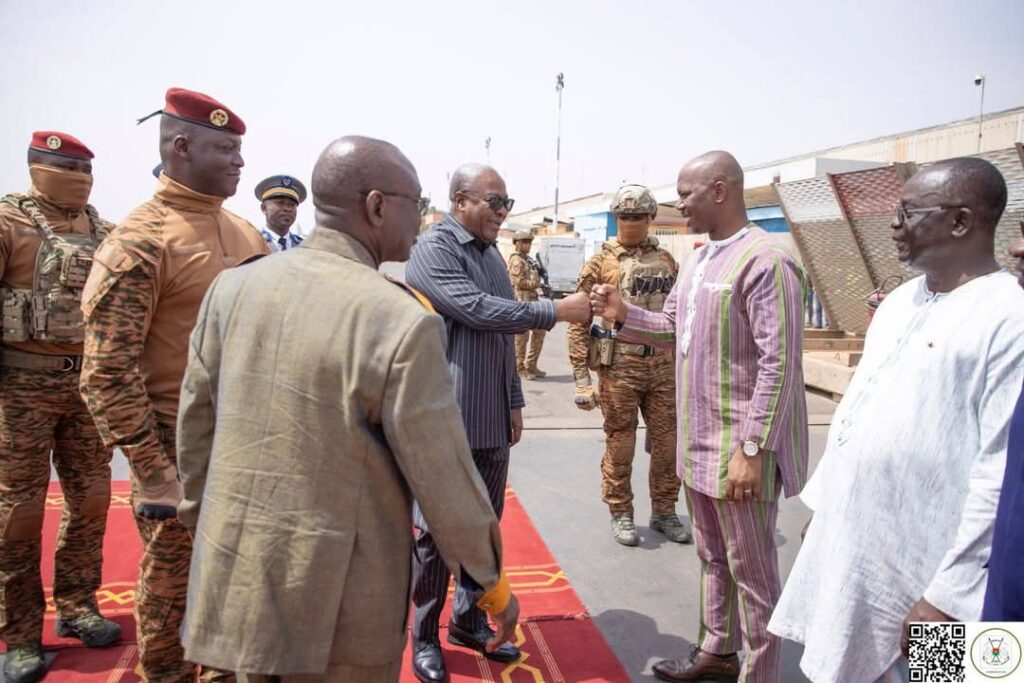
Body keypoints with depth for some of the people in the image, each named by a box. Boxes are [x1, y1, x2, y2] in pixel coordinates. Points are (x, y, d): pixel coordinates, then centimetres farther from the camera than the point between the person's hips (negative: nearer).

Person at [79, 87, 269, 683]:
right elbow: (107, 372, -17)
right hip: (181, 453, -6)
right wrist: (153, 474, -18)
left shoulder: (246, 233, 8)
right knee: (171, 589, 10)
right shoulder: (138, 241, -14)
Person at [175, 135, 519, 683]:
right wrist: (492, 586, 2)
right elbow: (446, 482, -14)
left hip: (233, 585, 5)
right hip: (336, 609, -5)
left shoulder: (232, 288, -4)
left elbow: (196, 427, 5)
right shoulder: (405, 322, -20)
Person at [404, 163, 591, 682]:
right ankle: (424, 636, 20)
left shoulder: (491, 253, 14)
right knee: (437, 529, 4)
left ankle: (468, 619, 31)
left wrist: (514, 402, 16)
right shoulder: (433, 249, -10)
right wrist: (559, 311, -17)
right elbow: (478, 312, -21)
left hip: (492, 418, 8)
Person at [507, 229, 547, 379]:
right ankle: (519, 368, 5)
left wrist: (539, 281, 4)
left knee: (539, 331, 12)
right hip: (521, 301, -10)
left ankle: (530, 366, 19)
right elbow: (520, 282, -18)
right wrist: (536, 284, -8)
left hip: (532, 300, 10)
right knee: (521, 335, -3)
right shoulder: (516, 260, -11)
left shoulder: (528, 259, 17)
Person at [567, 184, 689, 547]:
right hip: (619, 369, -4)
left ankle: (664, 512, 28)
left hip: (663, 368, 4)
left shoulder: (667, 261, 9)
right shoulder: (600, 263, -2)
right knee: (620, 445, 6)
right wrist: (581, 377, -9)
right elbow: (578, 321, -4)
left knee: (667, 444, 10)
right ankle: (621, 514, 22)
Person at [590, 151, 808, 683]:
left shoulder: (765, 261, -18)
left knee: (750, 570, 5)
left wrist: (752, 448, -23)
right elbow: (673, 327, 19)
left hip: (740, 447, -9)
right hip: (698, 441, 9)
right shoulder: (699, 259, 11)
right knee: (712, 559, 22)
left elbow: (779, 364, -22)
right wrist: (623, 315, 2)